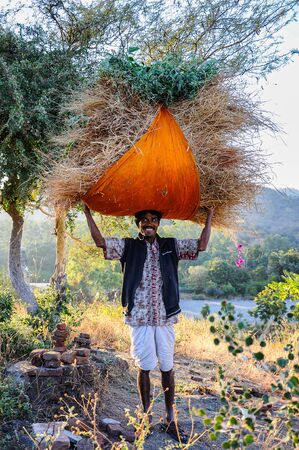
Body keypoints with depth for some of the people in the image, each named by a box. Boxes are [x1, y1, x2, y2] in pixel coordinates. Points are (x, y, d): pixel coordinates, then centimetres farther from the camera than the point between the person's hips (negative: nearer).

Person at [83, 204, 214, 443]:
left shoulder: (171, 245, 8)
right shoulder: (129, 246, 4)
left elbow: (202, 245, 3)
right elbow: (100, 241, -4)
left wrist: (209, 217, 3)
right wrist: (88, 213, -5)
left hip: (165, 316, 1)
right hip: (139, 316, -1)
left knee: (168, 368, 6)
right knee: (145, 367, 6)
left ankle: (171, 420, 17)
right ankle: (147, 416, 21)